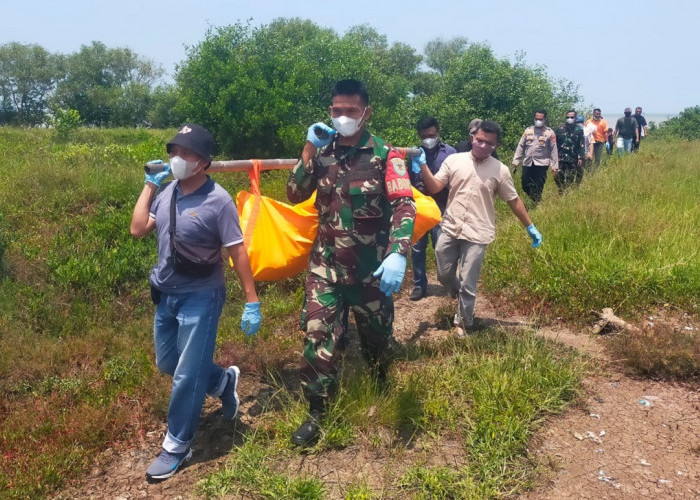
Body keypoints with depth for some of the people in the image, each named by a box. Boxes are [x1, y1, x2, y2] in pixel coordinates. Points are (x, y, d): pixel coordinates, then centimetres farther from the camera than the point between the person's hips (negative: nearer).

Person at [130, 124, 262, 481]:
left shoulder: (218, 201, -18)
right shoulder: (167, 192, -1)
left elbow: (238, 252, -16)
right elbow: (138, 230, 1)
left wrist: (252, 302, -17)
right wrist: (149, 185, -3)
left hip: (200, 298, -7)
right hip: (166, 294, 7)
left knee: (187, 375, 2)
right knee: (167, 364, 20)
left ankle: (176, 446, 20)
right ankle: (224, 381, 42)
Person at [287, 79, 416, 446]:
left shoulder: (385, 155, -8)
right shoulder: (323, 151, 5)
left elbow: (404, 206, -17)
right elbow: (294, 195, 1)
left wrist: (398, 253, -32)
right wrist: (309, 151, -10)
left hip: (371, 266, -2)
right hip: (326, 263, 2)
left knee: (376, 334, 16)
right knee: (317, 334, -4)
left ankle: (381, 391, 45)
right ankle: (317, 411, 12)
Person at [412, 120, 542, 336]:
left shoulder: (500, 170, -2)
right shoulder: (454, 160, 1)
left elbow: (514, 200, 6)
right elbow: (434, 188, -3)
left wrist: (530, 227, 8)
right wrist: (422, 165, -18)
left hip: (477, 234, -2)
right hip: (450, 229, 3)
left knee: (467, 284, 1)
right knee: (444, 275, 14)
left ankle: (463, 322, 25)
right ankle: (464, 298, 45)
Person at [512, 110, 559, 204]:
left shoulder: (550, 132, 0)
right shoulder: (528, 130, 8)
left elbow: (553, 150, 0)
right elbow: (520, 146, 9)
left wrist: (554, 166, -5)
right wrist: (515, 162, 5)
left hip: (541, 164, -3)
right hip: (527, 163, 3)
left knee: (538, 189, -3)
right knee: (525, 187, 5)